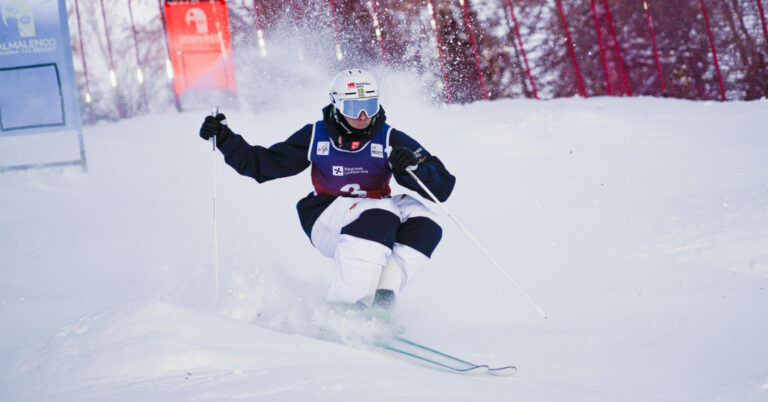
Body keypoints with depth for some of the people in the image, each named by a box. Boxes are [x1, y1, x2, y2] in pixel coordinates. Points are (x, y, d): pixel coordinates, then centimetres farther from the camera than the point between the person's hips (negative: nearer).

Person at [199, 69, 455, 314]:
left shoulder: (390, 140, -2)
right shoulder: (316, 137, -1)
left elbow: (443, 187, -7)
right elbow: (261, 164, 9)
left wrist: (413, 167, -26)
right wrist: (225, 139, -2)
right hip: (326, 221, -3)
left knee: (423, 221, -25)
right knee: (379, 214, -34)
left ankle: (382, 296, -30)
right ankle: (345, 304, -39)